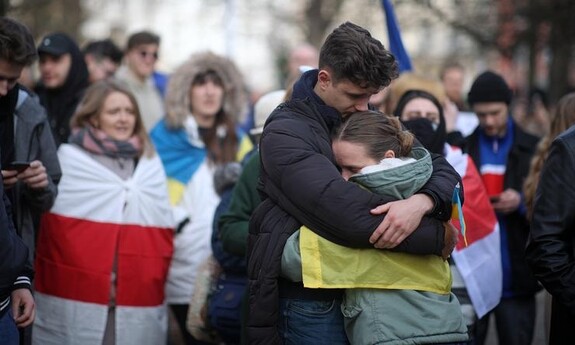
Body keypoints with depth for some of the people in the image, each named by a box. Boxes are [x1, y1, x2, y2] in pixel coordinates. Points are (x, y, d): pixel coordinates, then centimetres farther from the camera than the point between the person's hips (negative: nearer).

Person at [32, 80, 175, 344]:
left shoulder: (150, 163, 17)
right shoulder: (69, 159, 3)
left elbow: (162, 232, 17)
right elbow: (53, 230, 0)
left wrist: (155, 282, 10)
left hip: (137, 306, 4)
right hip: (75, 302, -3)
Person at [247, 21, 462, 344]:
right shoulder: (285, 133, -14)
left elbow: (443, 170, 1)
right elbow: (346, 211, -27)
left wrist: (421, 202, -24)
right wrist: (438, 233, -20)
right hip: (312, 303, -6)